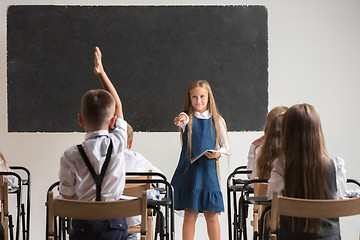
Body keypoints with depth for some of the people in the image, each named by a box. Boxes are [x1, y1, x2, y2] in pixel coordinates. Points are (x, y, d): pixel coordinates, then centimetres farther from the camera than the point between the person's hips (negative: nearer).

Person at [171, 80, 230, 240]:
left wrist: (217, 153, -11)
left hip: (209, 171, 1)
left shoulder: (217, 120, 6)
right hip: (189, 170, -1)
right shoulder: (188, 118, 2)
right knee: (190, 214, 2)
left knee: (211, 214, 4)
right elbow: (183, 120, -24)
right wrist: (181, 119, -47)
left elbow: (225, 146, 10)